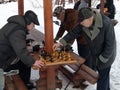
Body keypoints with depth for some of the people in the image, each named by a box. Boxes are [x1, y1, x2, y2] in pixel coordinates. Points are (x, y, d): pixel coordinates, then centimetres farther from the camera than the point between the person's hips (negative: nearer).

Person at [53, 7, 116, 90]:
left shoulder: (106, 23, -32)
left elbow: (110, 44, -26)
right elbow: (74, 32, -9)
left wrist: (102, 59, -19)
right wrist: (61, 42, -20)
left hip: (106, 56, -6)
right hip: (93, 54, 6)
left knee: (103, 78, 2)